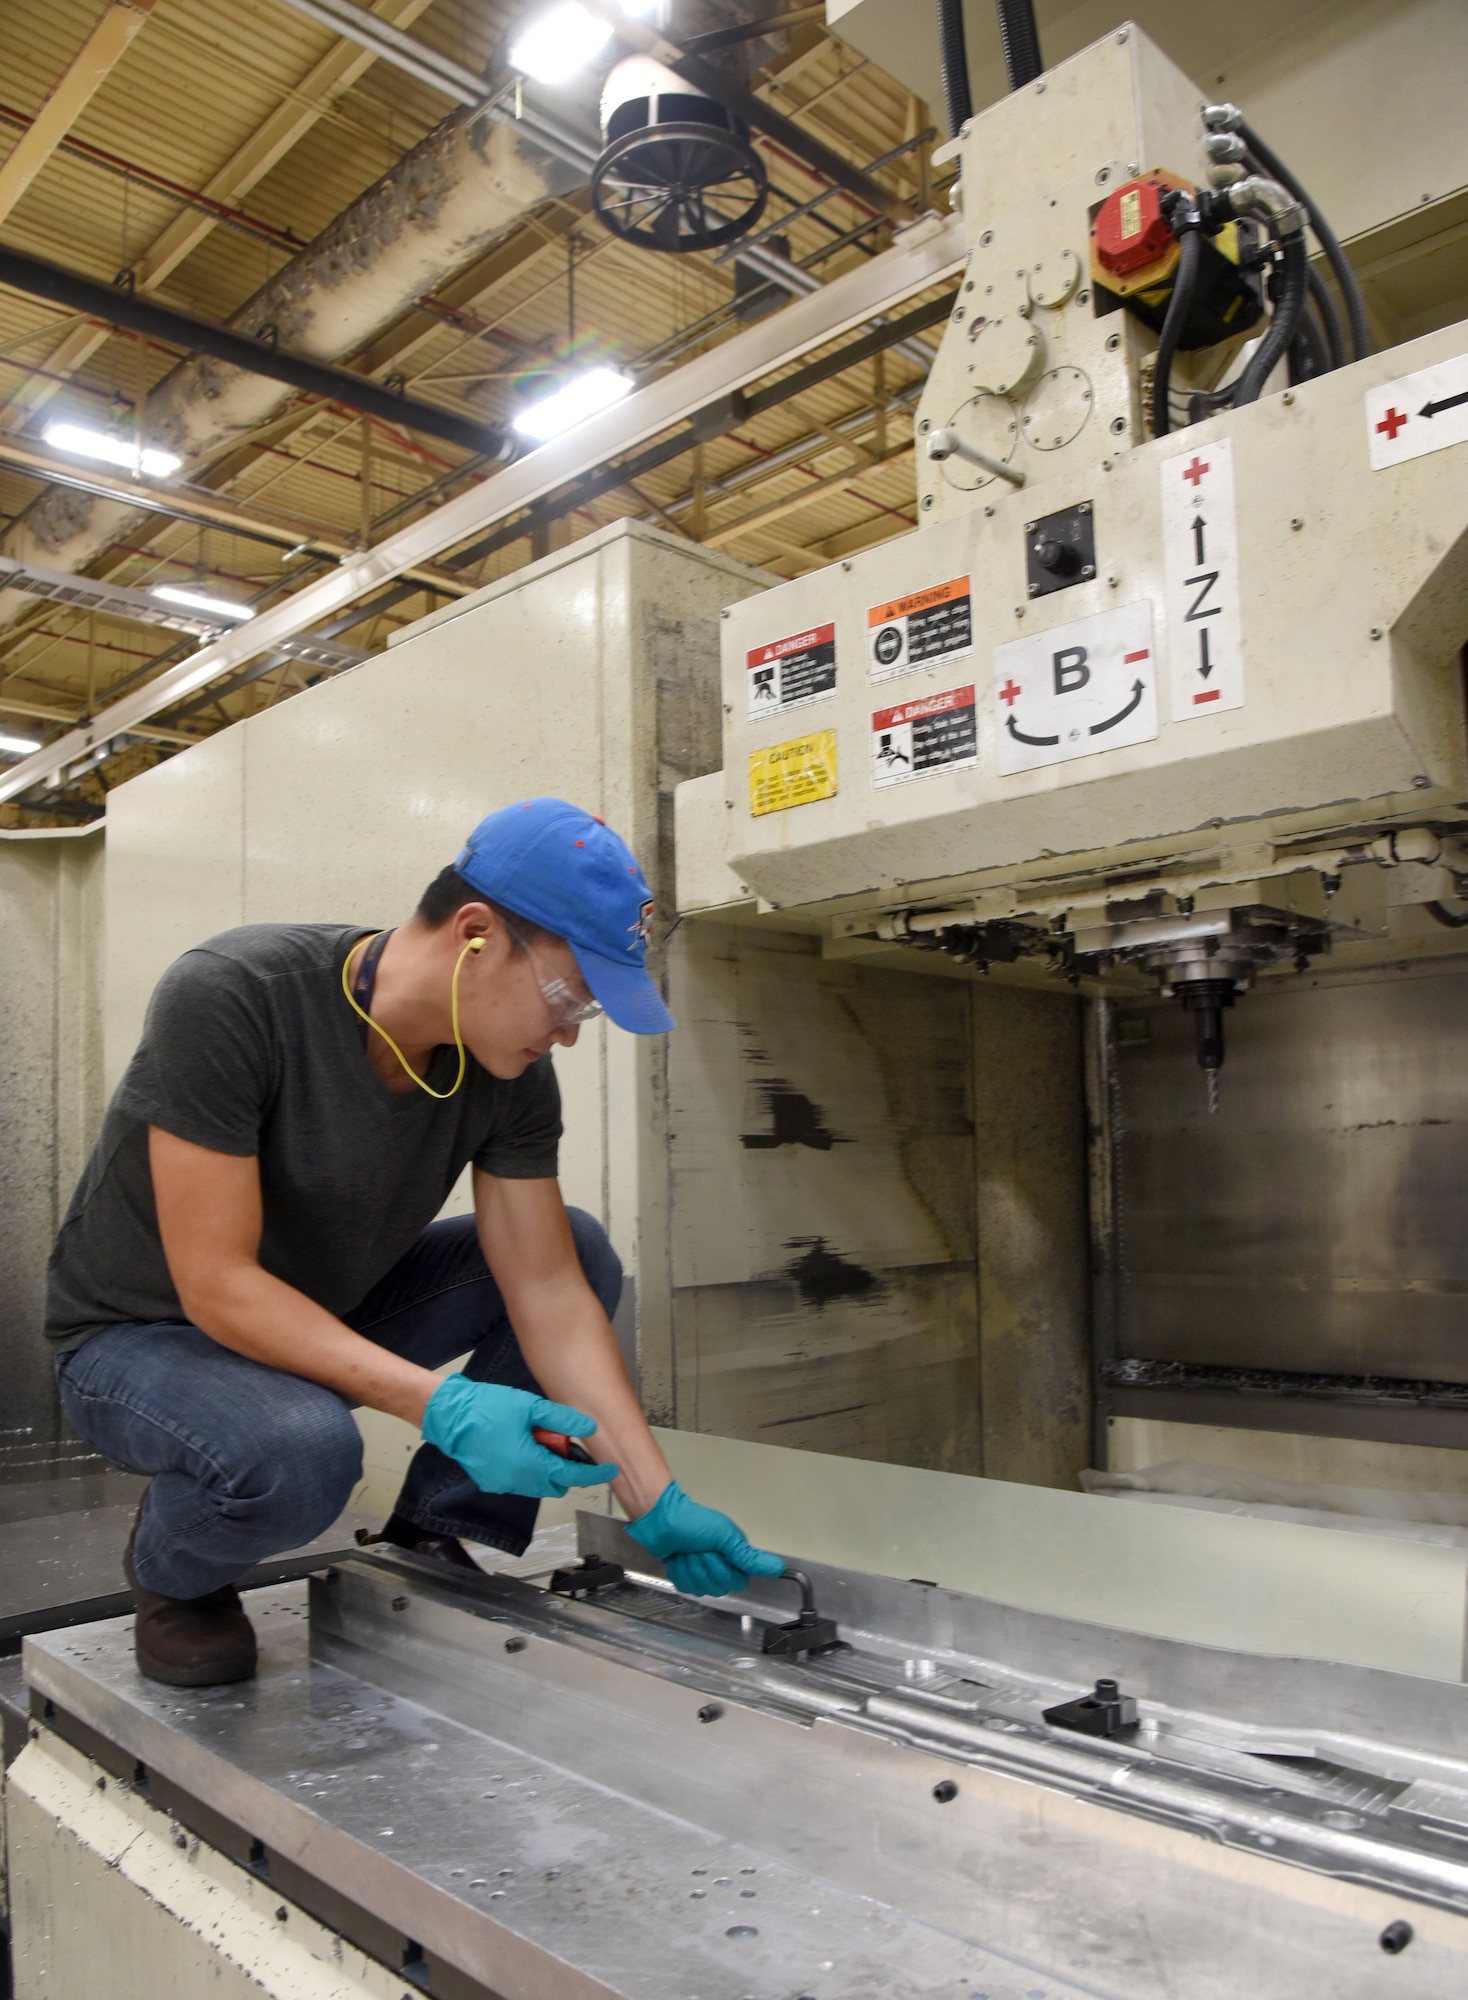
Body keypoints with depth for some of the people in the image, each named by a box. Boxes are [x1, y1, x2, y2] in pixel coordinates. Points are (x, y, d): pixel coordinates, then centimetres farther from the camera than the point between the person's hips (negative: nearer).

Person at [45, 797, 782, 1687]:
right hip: (143, 1335, -5)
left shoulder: (510, 1072, -14)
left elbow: (549, 1295, -12)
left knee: (581, 1252, -8)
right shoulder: (228, 997, -32)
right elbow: (216, 1285, -31)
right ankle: (175, 1573, -1)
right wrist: (441, 1405, -38)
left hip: (332, 1311, 6)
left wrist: (659, 1505, -17)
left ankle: (431, 1537, 0)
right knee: (302, 1450, -37)